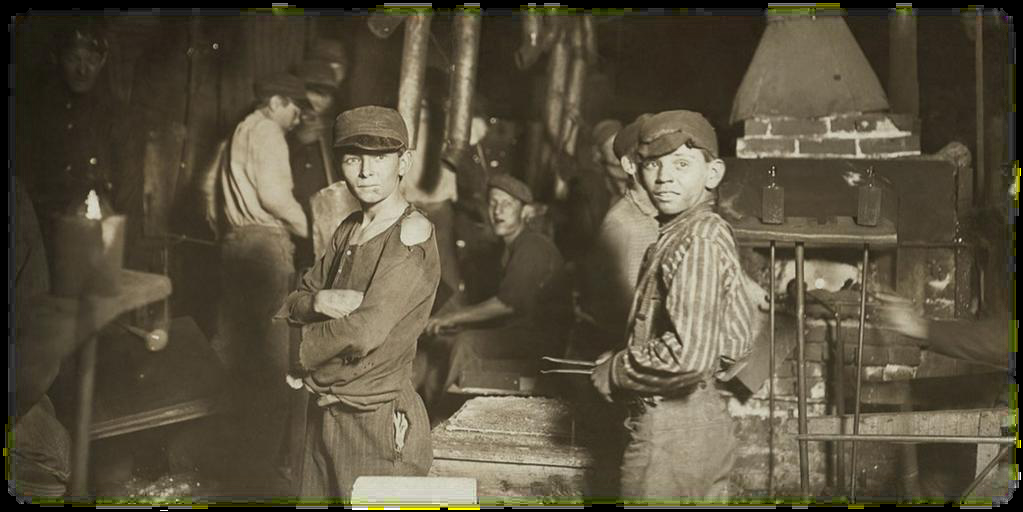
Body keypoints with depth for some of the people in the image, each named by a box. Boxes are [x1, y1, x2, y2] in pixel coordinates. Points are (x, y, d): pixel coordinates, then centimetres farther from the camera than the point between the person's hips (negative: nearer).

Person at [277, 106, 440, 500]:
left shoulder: (413, 233, -14)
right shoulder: (348, 230, 11)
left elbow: (364, 331, -22)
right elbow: (291, 305, 13)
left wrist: (296, 357, -5)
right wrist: (319, 301, -11)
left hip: (381, 422, -7)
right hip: (324, 417, 8)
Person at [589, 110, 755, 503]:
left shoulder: (699, 240, -19)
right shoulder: (710, 233, 11)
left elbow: (688, 355, -28)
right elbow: (736, 341, 17)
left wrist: (614, 374, -13)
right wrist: (626, 360, 12)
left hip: (670, 430, -10)